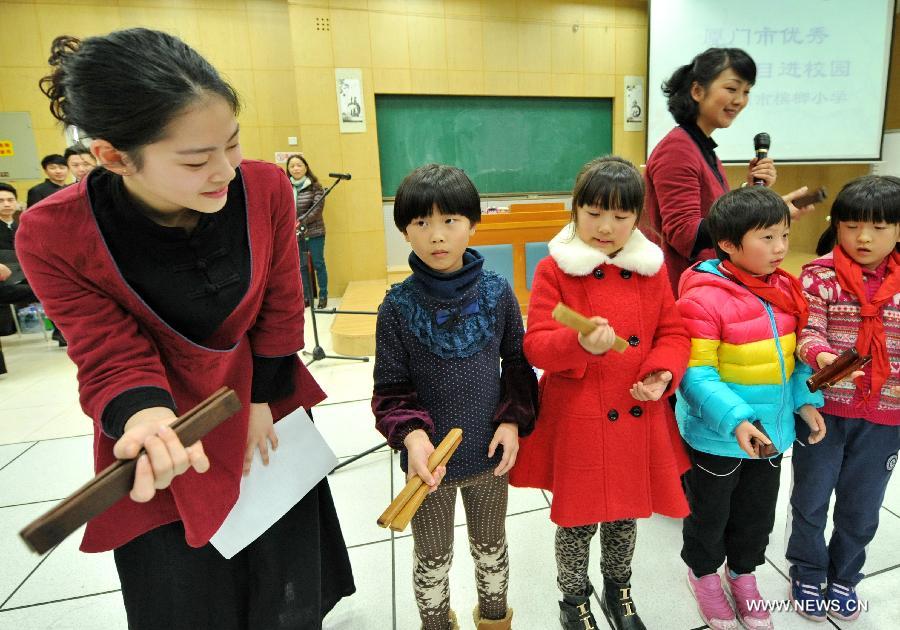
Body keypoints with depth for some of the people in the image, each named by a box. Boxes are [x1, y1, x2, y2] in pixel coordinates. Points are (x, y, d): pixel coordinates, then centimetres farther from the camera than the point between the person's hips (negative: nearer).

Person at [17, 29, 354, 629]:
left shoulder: (266, 188, -18)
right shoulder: (53, 237, -22)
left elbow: (280, 308, -7)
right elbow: (114, 359, -16)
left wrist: (263, 402, -2)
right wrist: (145, 419, -38)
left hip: (264, 413, 2)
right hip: (171, 443, -1)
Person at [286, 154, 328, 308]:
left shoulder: (315, 187, -6)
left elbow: (317, 209, -14)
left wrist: (301, 221, -24)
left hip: (314, 232, -3)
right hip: (295, 234, 3)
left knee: (318, 264, 5)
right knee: (301, 266, 10)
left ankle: (323, 296, 18)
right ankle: (307, 297, 22)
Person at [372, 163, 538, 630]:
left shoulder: (497, 292, -10)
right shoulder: (398, 306, -15)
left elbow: (518, 364, 0)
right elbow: (390, 388, -10)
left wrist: (514, 420, -11)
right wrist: (411, 434, -27)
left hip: (490, 452, 2)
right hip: (430, 458, -1)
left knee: (491, 546, 26)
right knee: (432, 557, 22)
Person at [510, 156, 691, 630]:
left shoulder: (652, 268, 2)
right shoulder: (554, 270, -10)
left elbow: (673, 333, 7)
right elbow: (536, 345, -15)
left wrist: (663, 373, -11)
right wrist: (579, 344, -33)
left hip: (639, 419, 4)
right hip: (577, 420, -4)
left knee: (627, 512, 22)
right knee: (578, 517, 11)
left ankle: (618, 592, 49)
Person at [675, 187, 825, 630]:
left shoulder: (785, 289, 0)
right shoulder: (703, 298, -24)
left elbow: (792, 353, 11)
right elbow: (696, 374, -24)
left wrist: (805, 400, 1)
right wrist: (734, 420, -31)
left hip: (771, 430, 6)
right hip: (717, 436, -6)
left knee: (758, 514, 25)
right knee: (710, 514, 17)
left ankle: (742, 573, 51)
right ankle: (704, 574, 45)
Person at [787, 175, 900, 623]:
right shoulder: (819, 275, -9)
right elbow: (808, 332, -15)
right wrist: (822, 357, -35)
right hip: (823, 408, -3)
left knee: (862, 507, 18)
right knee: (811, 498, 13)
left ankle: (844, 577, 41)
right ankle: (807, 574, 35)